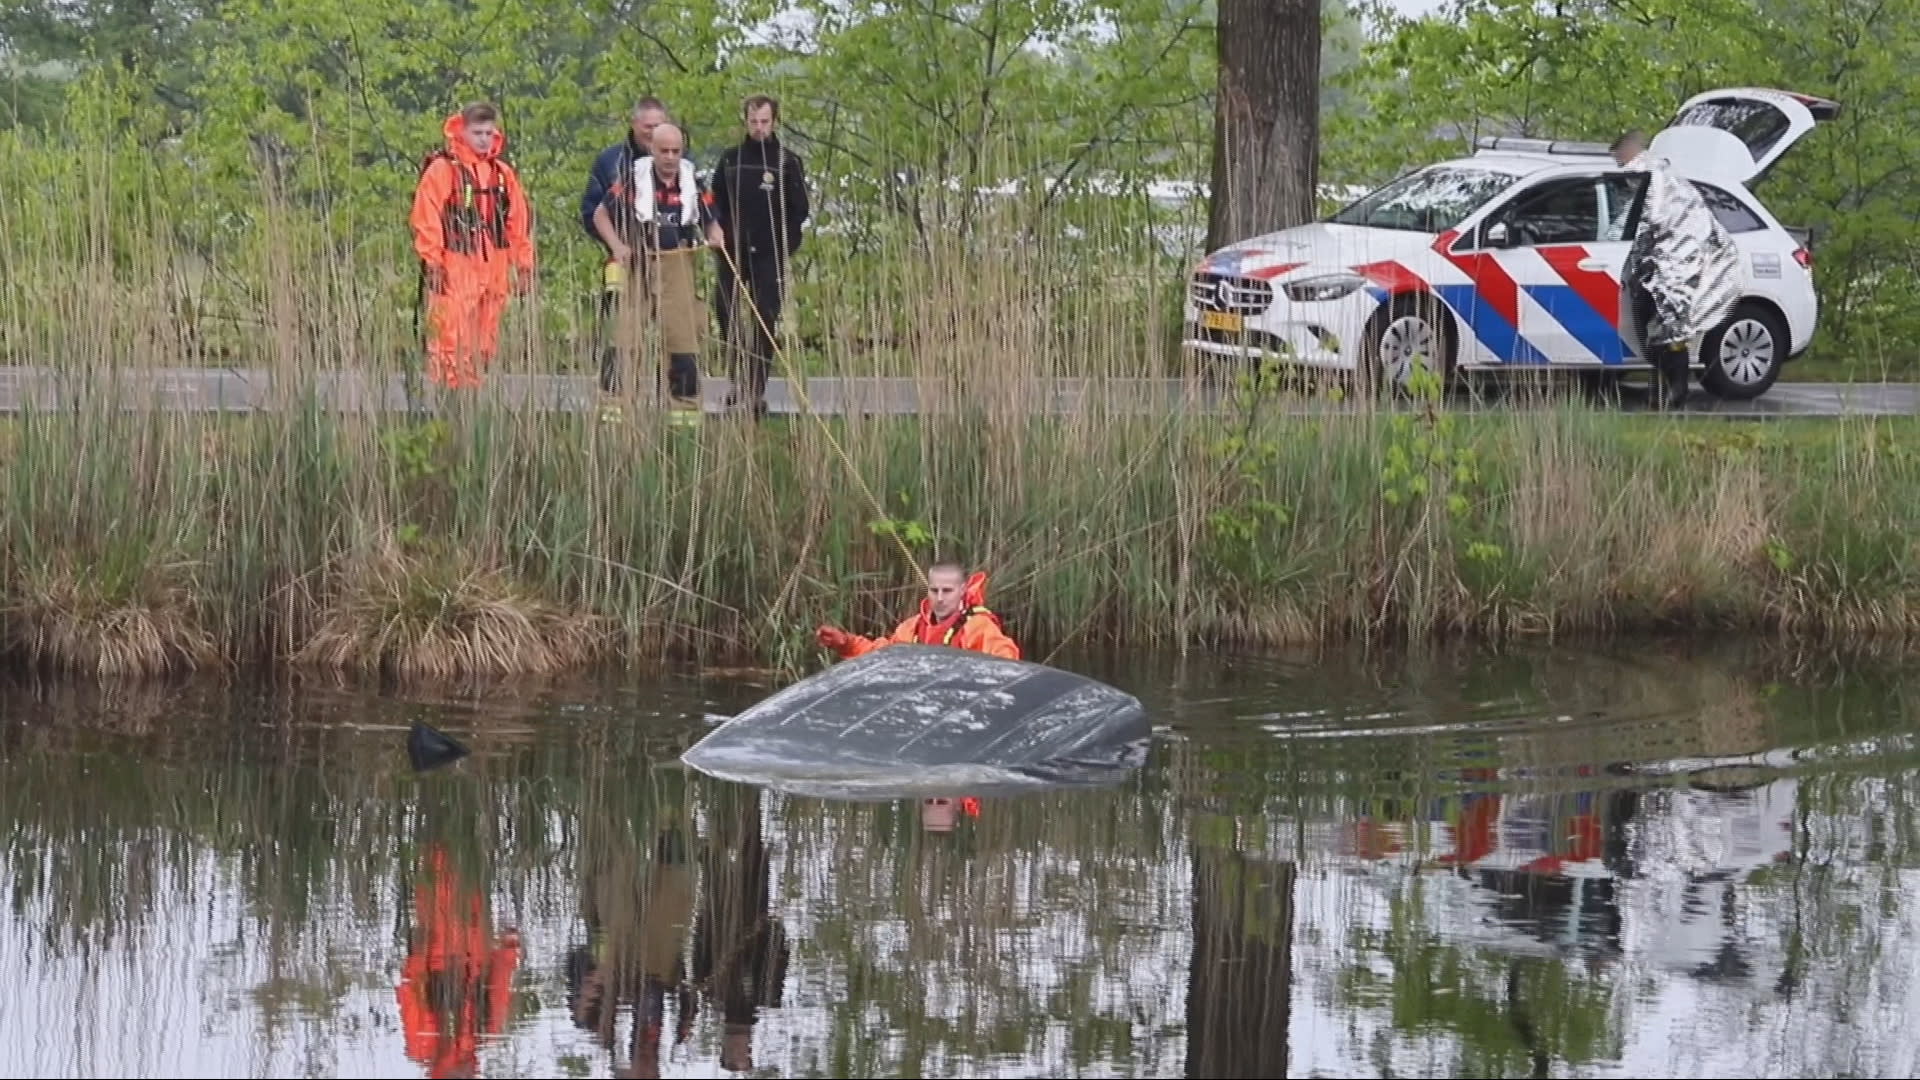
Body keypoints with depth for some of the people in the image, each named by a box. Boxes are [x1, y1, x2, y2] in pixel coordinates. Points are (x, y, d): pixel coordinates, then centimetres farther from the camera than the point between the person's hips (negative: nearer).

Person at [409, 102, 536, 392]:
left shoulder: (503, 174, 14)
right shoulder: (442, 169, -4)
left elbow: (519, 222, 17)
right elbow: (425, 218, -8)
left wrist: (523, 264, 14)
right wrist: (432, 262, -12)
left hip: (492, 271, 6)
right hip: (455, 269, -6)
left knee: (485, 345, 8)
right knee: (452, 339, -12)